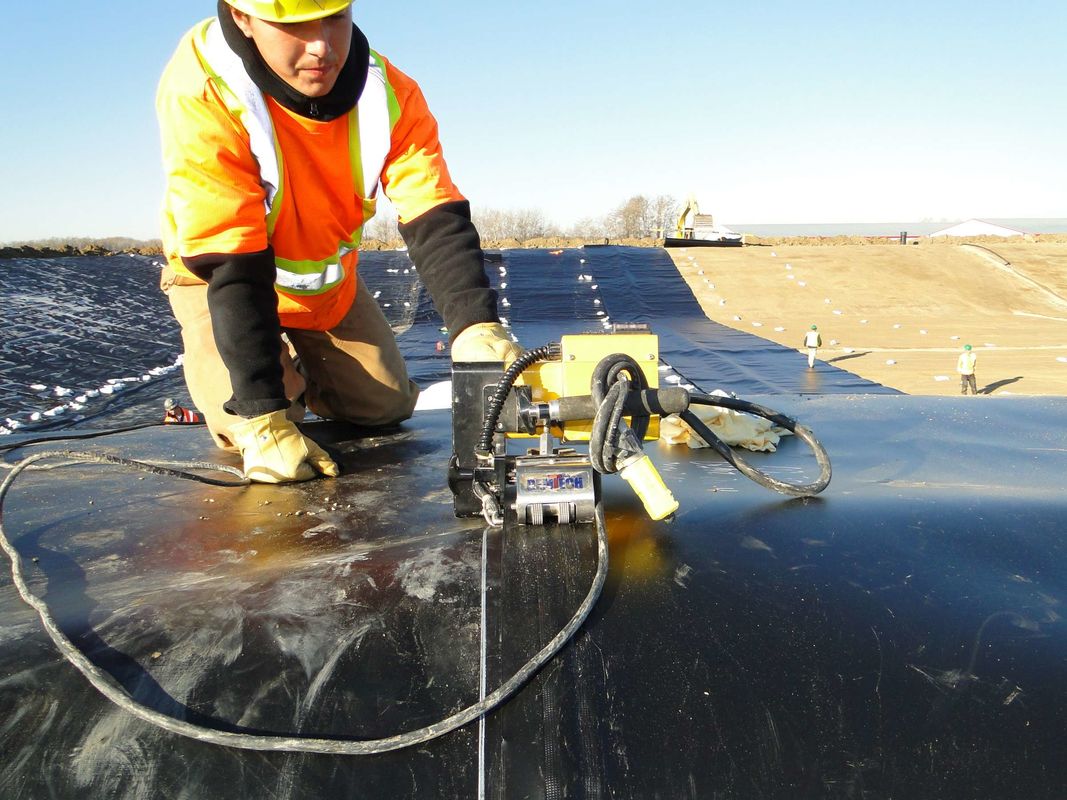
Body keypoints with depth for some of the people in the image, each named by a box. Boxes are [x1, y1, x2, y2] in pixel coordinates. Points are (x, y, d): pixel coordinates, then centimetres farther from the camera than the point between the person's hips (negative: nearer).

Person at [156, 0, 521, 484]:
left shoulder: (389, 94, -23)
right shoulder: (201, 91, -34)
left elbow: (435, 223, -30)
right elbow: (231, 266, -37)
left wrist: (475, 326, -49)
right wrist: (264, 421, -40)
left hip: (330, 279, 4)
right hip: (216, 277, -3)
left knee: (386, 408, 5)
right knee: (249, 427, -19)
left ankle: (300, 373, 36)